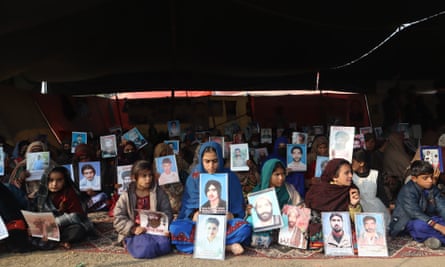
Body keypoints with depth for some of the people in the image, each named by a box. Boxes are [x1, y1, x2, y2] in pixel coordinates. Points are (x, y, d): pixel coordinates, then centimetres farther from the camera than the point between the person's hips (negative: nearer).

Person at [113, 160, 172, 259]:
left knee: (164, 245, -29)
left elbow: (167, 213, 8)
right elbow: (118, 219, -2)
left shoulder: (159, 193, 7)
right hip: (134, 233, -2)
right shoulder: (126, 197, 3)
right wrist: (133, 229, -18)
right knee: (146, 248, -31)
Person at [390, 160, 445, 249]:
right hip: (407, 221, -7)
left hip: (427, 218, 7)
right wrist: (437, 226, -40)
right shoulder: (407, 190, -22)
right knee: (420, 225, -38)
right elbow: (415, 213, -32)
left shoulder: (433, 188, 1)